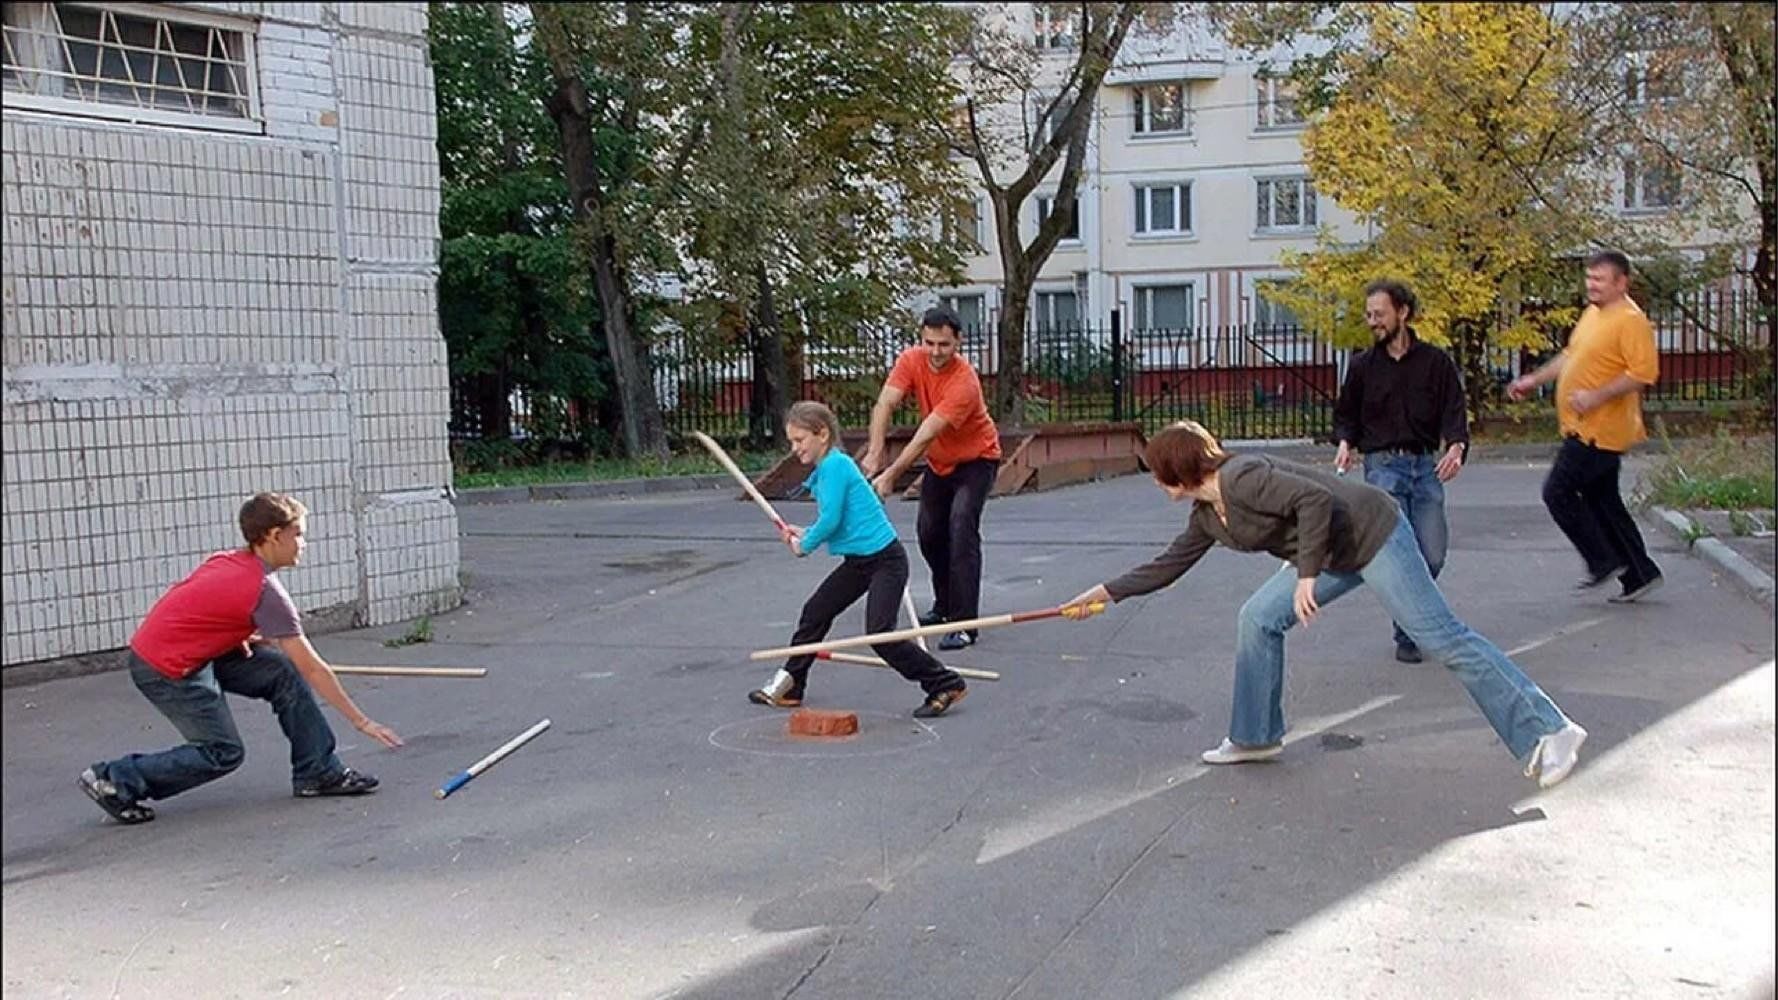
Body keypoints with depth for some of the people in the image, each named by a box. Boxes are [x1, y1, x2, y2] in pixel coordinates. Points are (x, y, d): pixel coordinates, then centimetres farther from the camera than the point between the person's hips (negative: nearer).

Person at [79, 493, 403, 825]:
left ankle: (318, 772, 5)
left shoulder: (227, 561, 3)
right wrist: (361, 721, -14)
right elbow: (312, 668, -18)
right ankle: (115, 780, 6)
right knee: (223, 754, -1)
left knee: (284, 673, 2)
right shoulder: (265, 590, -20)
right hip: (166, 670, -9)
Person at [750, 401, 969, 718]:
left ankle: (945, 685, -5)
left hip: (885, 559, -10)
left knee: (880, 633, -14)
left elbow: (831, 520, -22)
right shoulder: (826, 468, 12)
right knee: (814, 613, 13)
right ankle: (787, 686, 26)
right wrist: (805, 534, 8)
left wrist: (805, 545, -5)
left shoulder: (835, 464, -17)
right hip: (859, 561, 10)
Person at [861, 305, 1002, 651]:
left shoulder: (964, 382, -32)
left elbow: (926, 435, -37)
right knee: (929, 533, 12)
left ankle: (964, 624, -22)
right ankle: (944, 606, 35)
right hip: (939, 462, 7)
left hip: (976, 460, -6)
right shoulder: (911, 360, -15)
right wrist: (875, 453, -39)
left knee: (961, 529, -22)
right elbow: (885, 404, -25)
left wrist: (892, 474, -41)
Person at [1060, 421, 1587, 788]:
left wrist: (1306, 575, -26)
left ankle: (1548, 732, -4)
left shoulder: (1241, 477, -21)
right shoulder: (1206, 517, 8)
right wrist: (1108, 592, 21)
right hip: (1336, 556, 9)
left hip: (1374, 532, -9)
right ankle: (1255, 737, 14)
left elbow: (1316, 499, -29)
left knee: (1442, 637, -9)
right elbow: (1169, 564, 19)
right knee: (1259, 618, 4)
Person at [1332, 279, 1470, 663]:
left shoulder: (1435, 361, 4)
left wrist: (1456, 446, -22)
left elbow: (1454, 411, -2)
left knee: (1433, 556, -2)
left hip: (1426, 465, 1)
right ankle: (1407, 635, 5)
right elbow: (1346, 415, 16)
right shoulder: (1362, 366, 8)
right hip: (1382, 466, -1)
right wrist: (1345, 442, -5)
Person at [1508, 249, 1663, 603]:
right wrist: (1534, 380, 23)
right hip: (1584, 428, 10)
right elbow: (1571, 356, 27)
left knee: (1557, 492, -7)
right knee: (1603, 502, 13)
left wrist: (1597, 396, -26)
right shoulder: (1592, 313, 14)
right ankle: (1639, 575, 19)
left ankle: (1603, 562, 2)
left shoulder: (1630, 321, -16)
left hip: (1599, 431, -10)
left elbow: (1644, 372, -23)